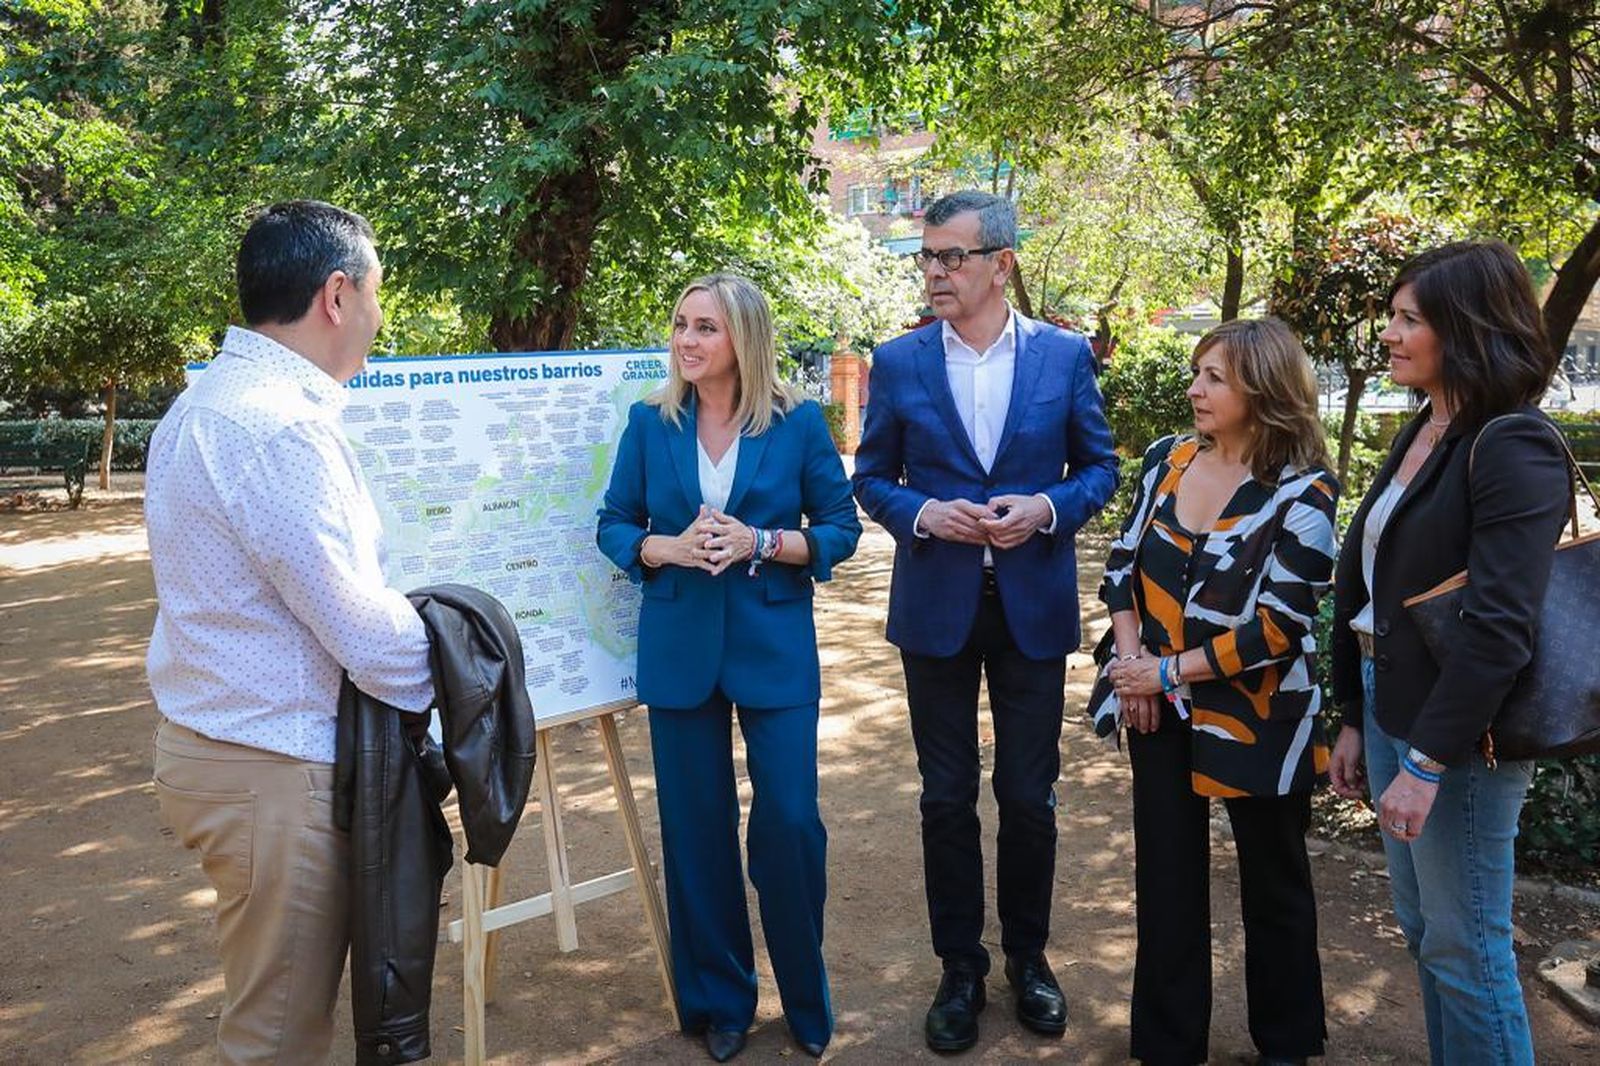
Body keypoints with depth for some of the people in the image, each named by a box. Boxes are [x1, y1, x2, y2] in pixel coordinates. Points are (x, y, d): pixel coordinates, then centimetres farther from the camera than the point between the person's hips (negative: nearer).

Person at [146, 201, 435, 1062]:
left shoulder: (209, 400, 10)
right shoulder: (276, 426, -23)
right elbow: (360, 624, -21)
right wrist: (440, 686, -3)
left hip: (215, 741, 10)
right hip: (271, 766, -10)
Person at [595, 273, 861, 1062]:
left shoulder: (798, 423, -3)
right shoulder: (650, 423, 2)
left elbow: (840, 527, -1)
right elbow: (613, 527, 5)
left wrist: (761, 543, -17)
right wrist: (670, 547, -15)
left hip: (776, 647, -2)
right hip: (680, 649, 2)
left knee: (789, 823, -1)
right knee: (696, 825, 9)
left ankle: (806, 998, 24)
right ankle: (718, 998, 29)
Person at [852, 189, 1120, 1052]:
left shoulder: (1064, 355, -1)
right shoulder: (898, 361, 0)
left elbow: (1100, 467, 5)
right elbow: (872, 479, 5)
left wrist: (1047, 509, -15)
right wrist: (923, 514, -16)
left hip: (1033, 605, 0)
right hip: (936, 606, 0)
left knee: (1029, 797, 11)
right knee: (947, 798, 10)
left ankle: (1027, 956, 32)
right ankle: (960, 967, 27)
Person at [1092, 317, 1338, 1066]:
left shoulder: (1301, 494, -15)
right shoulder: (1167, 459, 0)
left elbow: (1277, 627, -18)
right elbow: (1123, 562, 5)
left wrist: (1168, 671, -16)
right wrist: (1131, 660, -8)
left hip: (1254, 718, -4)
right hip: (1161, 710, 4)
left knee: (1272, 886, 15)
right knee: (1165, 880, 13)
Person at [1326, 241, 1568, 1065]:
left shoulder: (1512, 446, -17)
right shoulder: (1422, 433, 10)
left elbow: (1499, 626, -24)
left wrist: (1426, 761, -22)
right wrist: (1355, 718, 12)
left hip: (1456, 734, -8)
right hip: (1391, 711, 8)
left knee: (1465, 948, 6)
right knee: (1423, 932, 19)